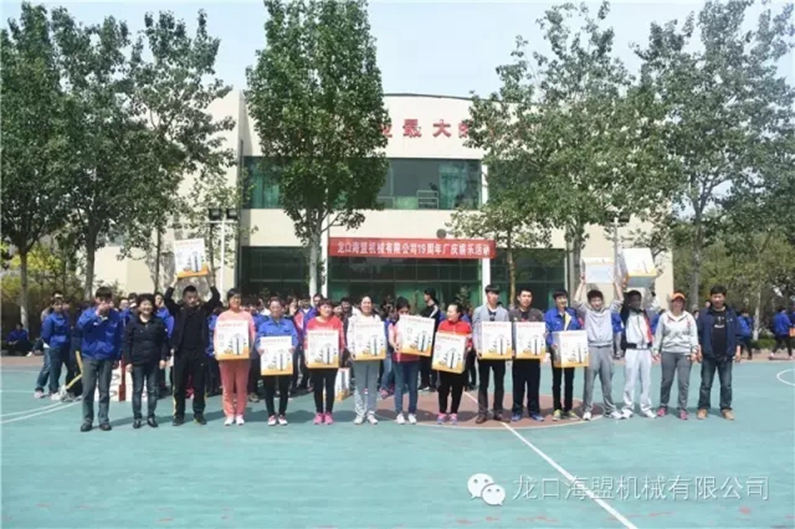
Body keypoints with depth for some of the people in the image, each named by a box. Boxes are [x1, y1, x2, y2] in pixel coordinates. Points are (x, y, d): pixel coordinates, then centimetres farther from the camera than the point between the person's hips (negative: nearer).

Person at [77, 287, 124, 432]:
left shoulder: (116, 316, 0)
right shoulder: (88, 312, -1)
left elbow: (119, 338, 5)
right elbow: (81, 325, -21)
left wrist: (117, 357, 5)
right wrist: (96, 314, -28)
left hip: (107, 358, 0)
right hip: (90, 357, 0)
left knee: (104, 391, 7)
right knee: (87, 390, 1)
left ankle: (103, 419, 17)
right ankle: (87, 420, 13)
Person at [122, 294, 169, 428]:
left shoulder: (159, 322, 3)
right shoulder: (132, 322, -1)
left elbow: (164, 341, 3)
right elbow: (127, 343, -3)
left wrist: (163, 358, -5)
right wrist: (127, 361, -9)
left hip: (153, 362, 2)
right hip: (137, 361, -1)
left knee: (153, 390, 7)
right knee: (137, 390, 4)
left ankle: (151, 416, 16)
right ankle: (137, 417, 13)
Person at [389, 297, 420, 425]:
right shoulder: (393, 325, 5)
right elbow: (391, 339, -8)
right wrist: (394, 346, -29)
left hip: (413, 358, 1)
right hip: (398, 358, -1)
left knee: (413, 386, 6)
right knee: (399, 386, 2)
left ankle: (412, 413, 15)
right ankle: (399, 413, 8)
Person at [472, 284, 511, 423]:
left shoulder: (504, 312, 8)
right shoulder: (479, 311, 4)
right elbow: (474, 331, 0)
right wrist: (477, 349, -11)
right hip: (483, 352, -2)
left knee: (499, 383, 7)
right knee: (483, 383, 4)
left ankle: (498, 411, 17)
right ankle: (482, 413, 9)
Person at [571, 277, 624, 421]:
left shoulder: (609, 311, 15)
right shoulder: (586, 312, 6)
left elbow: (620, 300, 11)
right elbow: (575, 302, -7)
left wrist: (615, 282, 9)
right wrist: (582, 283, -4)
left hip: (607, 349, 3)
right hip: (591, 349, -3)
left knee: (607, 382, 10)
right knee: (589, 381, -1)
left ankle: (610, 409, 17)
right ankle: (587, 409, 5)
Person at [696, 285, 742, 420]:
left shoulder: (731, 314, 4)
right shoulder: (705, 314, -1)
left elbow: (737, 334, 7)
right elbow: (699, 334, -1)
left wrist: (737, 351, 0)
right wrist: (699, 350, -7)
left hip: (726, 356, 1)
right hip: (708, 355, -1)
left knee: (726, 384, 6)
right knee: (706, 384, 5)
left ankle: (726, 408, 17)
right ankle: (703, 408, 13)